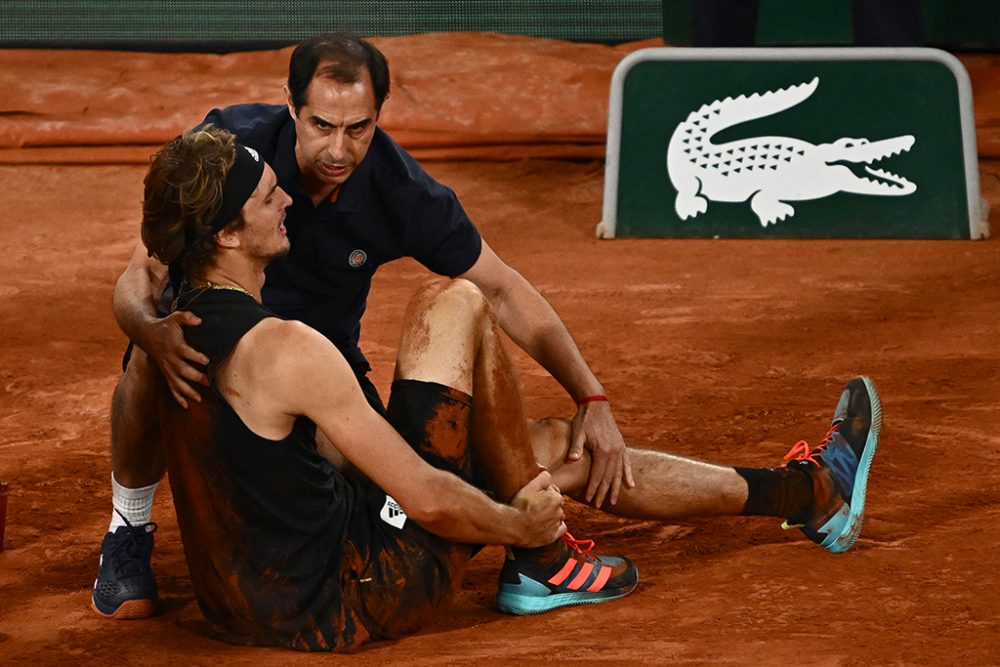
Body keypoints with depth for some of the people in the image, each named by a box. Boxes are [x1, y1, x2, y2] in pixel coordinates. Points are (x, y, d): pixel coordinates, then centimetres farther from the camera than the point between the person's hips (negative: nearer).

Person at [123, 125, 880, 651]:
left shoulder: (184, 328, 5)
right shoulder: (282, 347, -24)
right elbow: (429, 500, -22)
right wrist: (521, 525, -2)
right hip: (348, 603, -9)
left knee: (555, 447, 20)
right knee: (453, 305, -6)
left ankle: (809, 491, 33)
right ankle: (545, 565, 7)